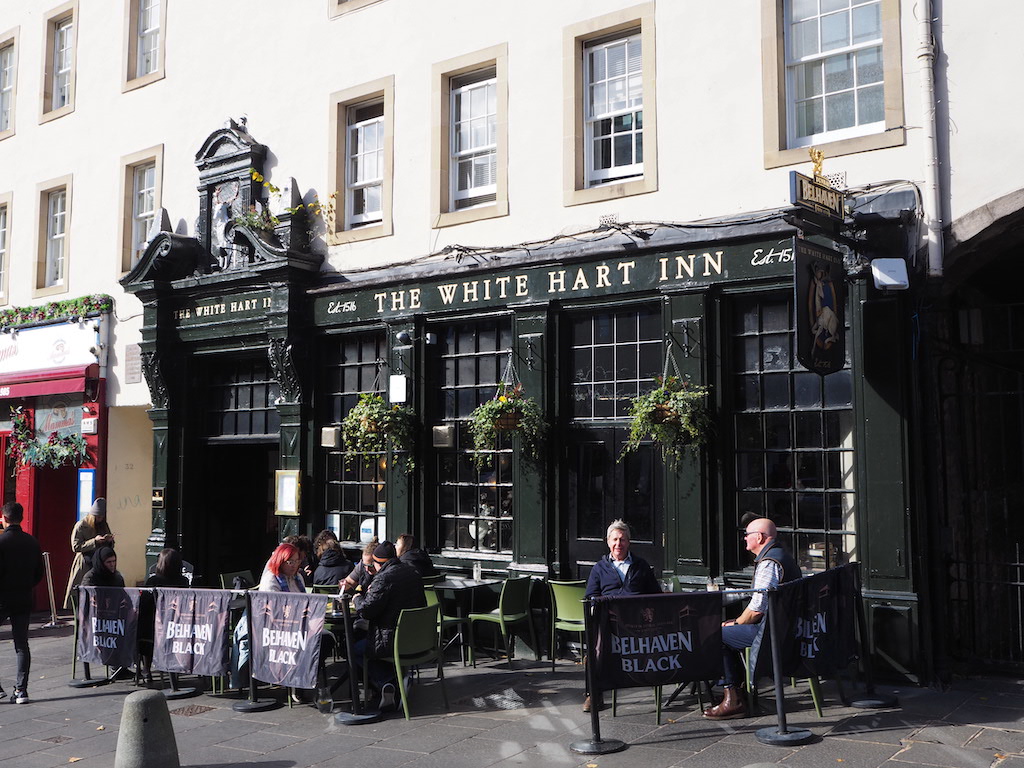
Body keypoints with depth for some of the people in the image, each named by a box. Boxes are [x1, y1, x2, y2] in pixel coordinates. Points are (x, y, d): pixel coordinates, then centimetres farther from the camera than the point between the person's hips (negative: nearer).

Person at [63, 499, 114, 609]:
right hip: (84, 565, -5)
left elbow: (110, 546, 20)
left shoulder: (104, 526, 12)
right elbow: (75, 547, -12)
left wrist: (110, 540, -4)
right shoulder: (81, 526, -4)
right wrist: (94, 541, -19)